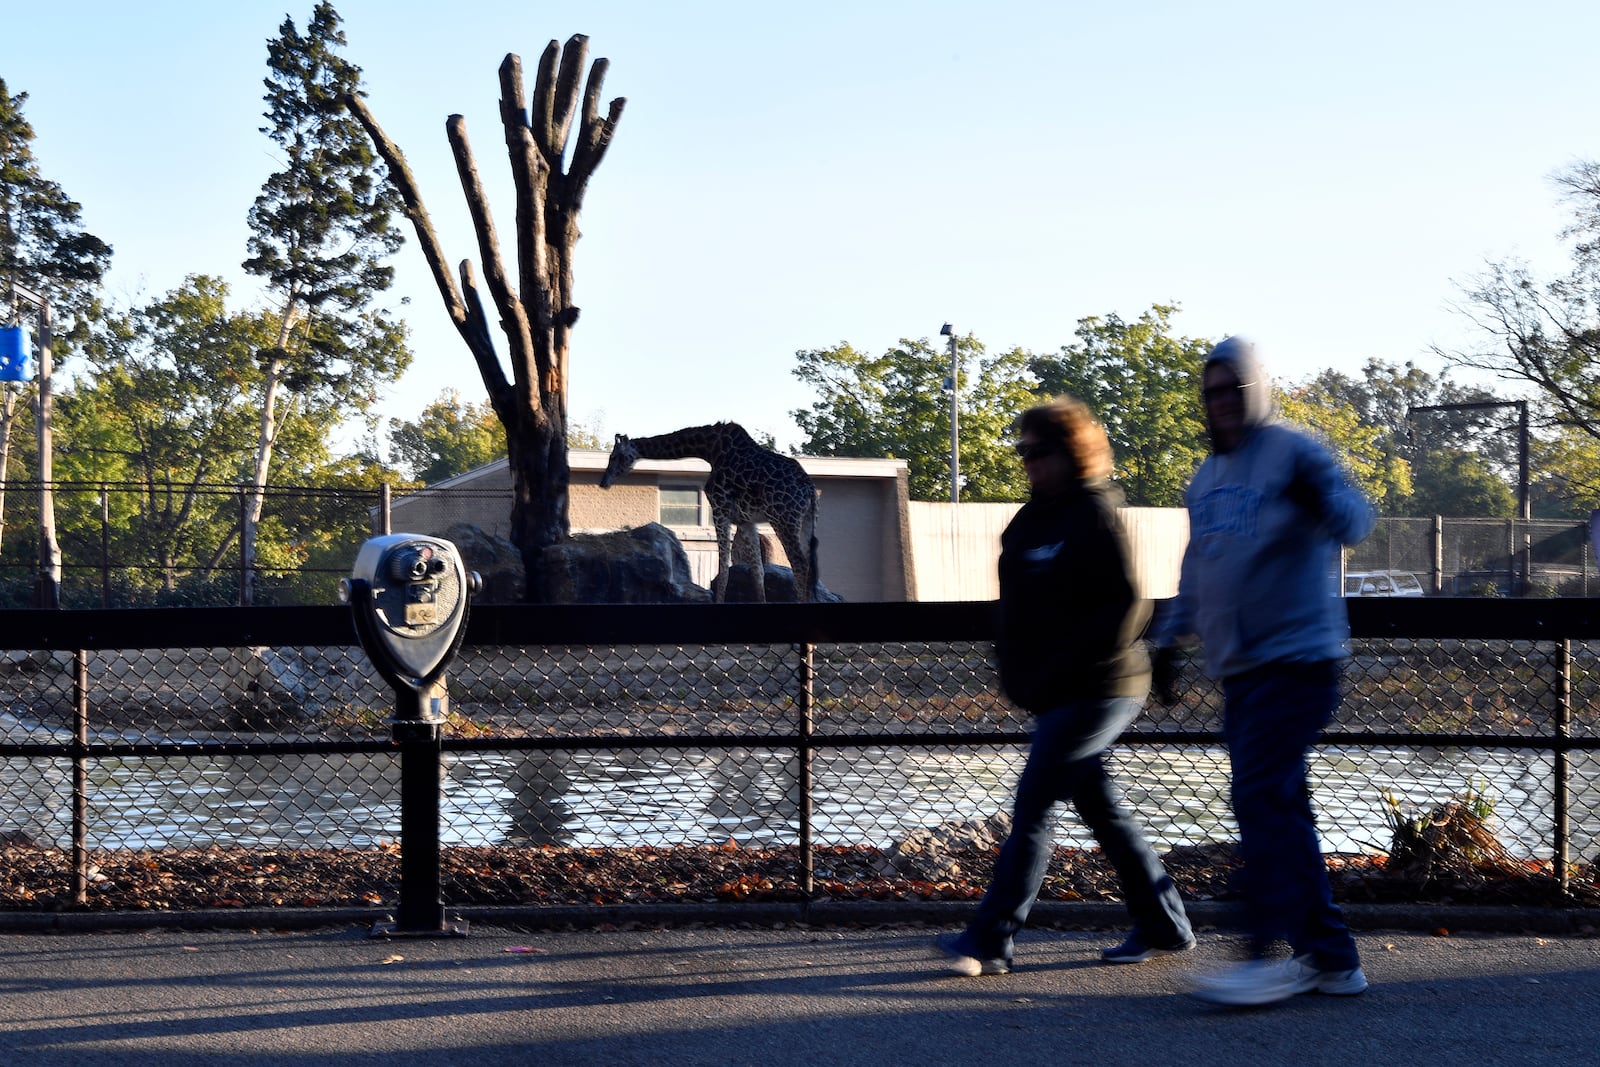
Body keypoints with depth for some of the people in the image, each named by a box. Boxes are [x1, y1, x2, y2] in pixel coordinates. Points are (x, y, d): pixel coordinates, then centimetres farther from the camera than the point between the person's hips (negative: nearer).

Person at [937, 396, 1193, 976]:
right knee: (1100, 808, 14)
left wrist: (1065, 669, -23)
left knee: (1032, 808, -10)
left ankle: (990, 940, -7)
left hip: (1096, 691, -9)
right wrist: (1016, 668, 10)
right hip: (1054, 695, 9)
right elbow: (1020, 605, 22)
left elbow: (1127, 606, -20)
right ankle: (1164, 925, 24)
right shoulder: (1032, 519, 12)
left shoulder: (1095, 517, -14)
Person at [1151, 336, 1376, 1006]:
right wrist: (1169, 640, 27)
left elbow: (1355, 522, -19)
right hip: (1240, 668, 8)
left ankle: (1271, 957, -13)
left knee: (1262, 799, -15)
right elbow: (1197, 567, 28)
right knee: (1279, 808, 8)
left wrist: (1320, 499, -39)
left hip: (1296, 656, -8)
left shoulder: (1293, 454, -6)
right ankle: (1330, 956, 13)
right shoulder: (1205, 479, 18)